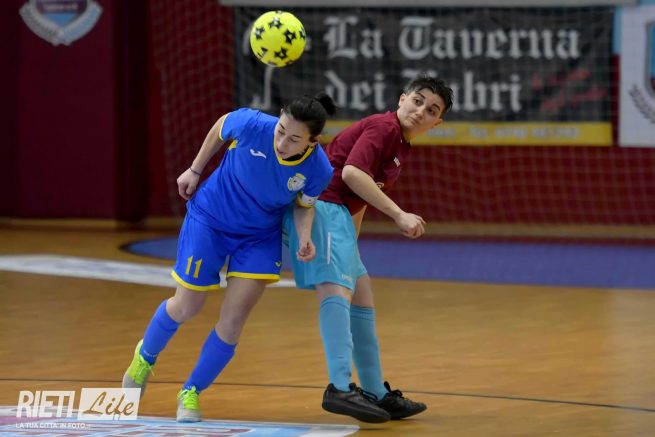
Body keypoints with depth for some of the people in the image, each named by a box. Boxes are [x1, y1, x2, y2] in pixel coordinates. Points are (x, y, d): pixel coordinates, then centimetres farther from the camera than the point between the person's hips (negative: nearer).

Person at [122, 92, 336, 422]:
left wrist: (305, 238, -24)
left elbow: (304, 205, -4)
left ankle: (191, 393, 17)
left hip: (260, 237, 1)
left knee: (232, 321, -6)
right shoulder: (251, 125, -32)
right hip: (209, 219, -1)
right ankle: (145, 357, 42)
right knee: (186, 307, 10)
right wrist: (195, 170, 2)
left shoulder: (318, 170, -26)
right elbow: (221, 126, -7)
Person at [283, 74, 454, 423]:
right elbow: (351, 173, -23)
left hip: (339, 214, 11)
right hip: (322, 206, -11)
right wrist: (399, 215, -24)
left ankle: (377, 394, 25)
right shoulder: (383, 127, -9)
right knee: (336, 289, -24)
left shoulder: (400, 149, 21)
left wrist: (349, 249, 26)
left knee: (362, 300, 16)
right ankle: (340, 388, -38)